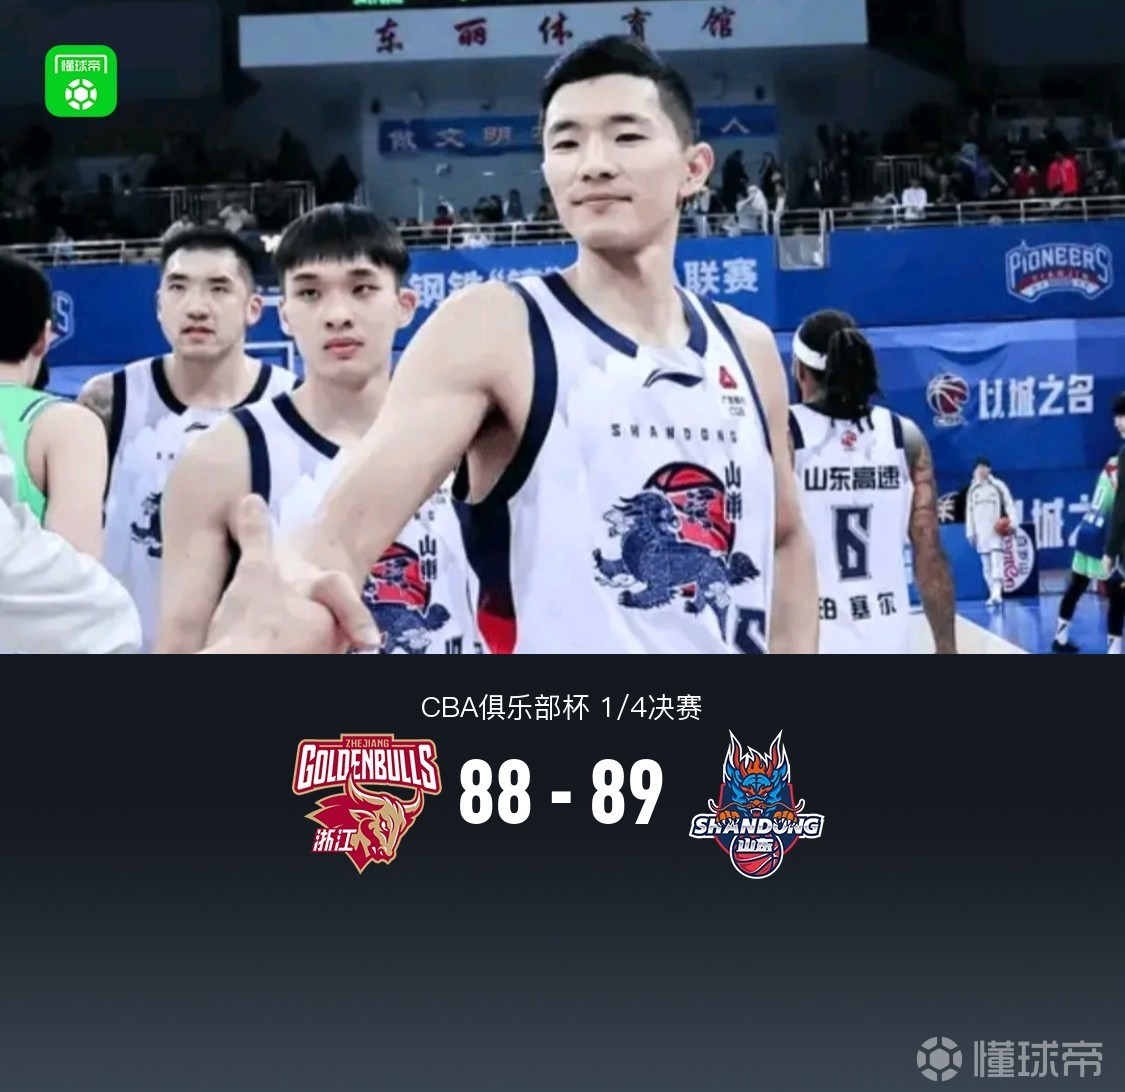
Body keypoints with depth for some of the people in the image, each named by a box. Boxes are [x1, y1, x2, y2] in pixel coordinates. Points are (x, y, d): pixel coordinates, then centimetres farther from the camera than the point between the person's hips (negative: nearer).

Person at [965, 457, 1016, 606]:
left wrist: (1012, 522, -15)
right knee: (986, 565, 5)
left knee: (997, 561, -16)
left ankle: (997, 593, -24)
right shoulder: (972, 490, 14)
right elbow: (969, 512, 17)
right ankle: (993, 594, 12)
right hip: (980, 531, 5)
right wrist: (970, 533, 12)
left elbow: (1009, 504, 0)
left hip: (996, 529, -5)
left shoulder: (998, 486, 2)